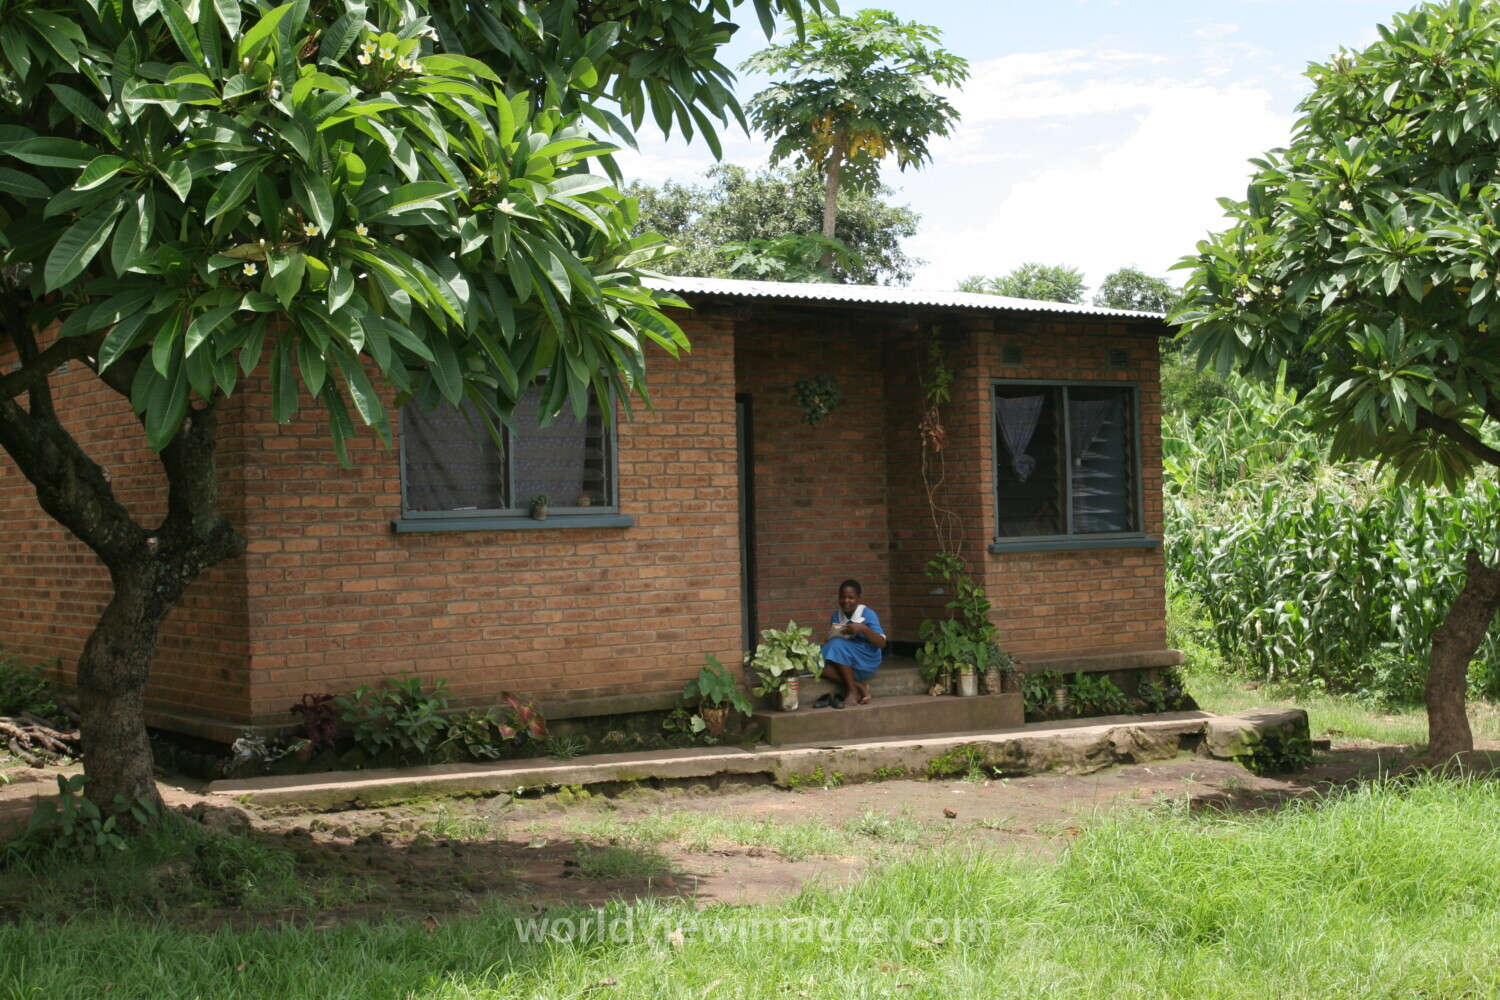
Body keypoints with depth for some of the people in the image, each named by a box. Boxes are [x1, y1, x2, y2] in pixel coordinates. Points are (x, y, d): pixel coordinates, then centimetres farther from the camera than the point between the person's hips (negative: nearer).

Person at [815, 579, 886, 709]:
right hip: (843, 663, 5)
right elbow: (831, 640, 9)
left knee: (838, 644, -30)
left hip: (865, 662, -5)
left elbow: (882, 643, -15)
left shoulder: (868, 615, -8)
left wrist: (863, 629, -29)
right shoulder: (836, 616, 6)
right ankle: (859, 686, -19)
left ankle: (852, 690, -21)